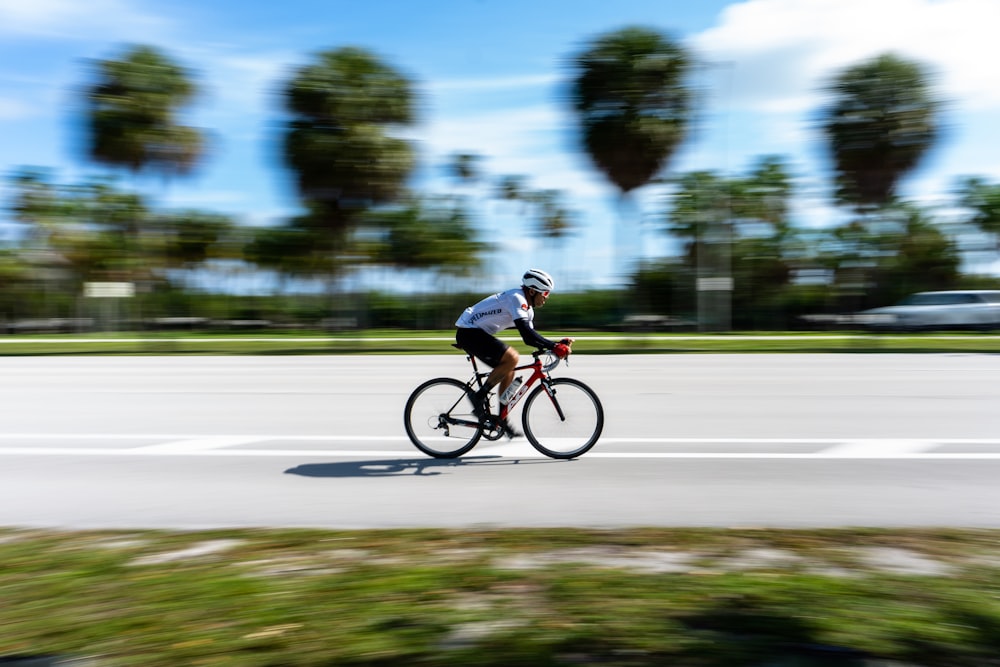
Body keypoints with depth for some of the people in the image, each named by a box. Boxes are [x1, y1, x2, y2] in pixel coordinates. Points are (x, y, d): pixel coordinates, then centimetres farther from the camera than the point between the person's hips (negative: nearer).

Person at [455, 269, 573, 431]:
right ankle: (480, 396, -12)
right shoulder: (516, 298, -20)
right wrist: (554, 347, -31)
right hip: (468, 332, -10)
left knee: (509, 371, 9)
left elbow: (530, 337, 11)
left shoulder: (527, 308, 11)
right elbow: (526, 332, -29)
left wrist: (558, 344, -1)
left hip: (477, 333, 10)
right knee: (512, 358, -23)